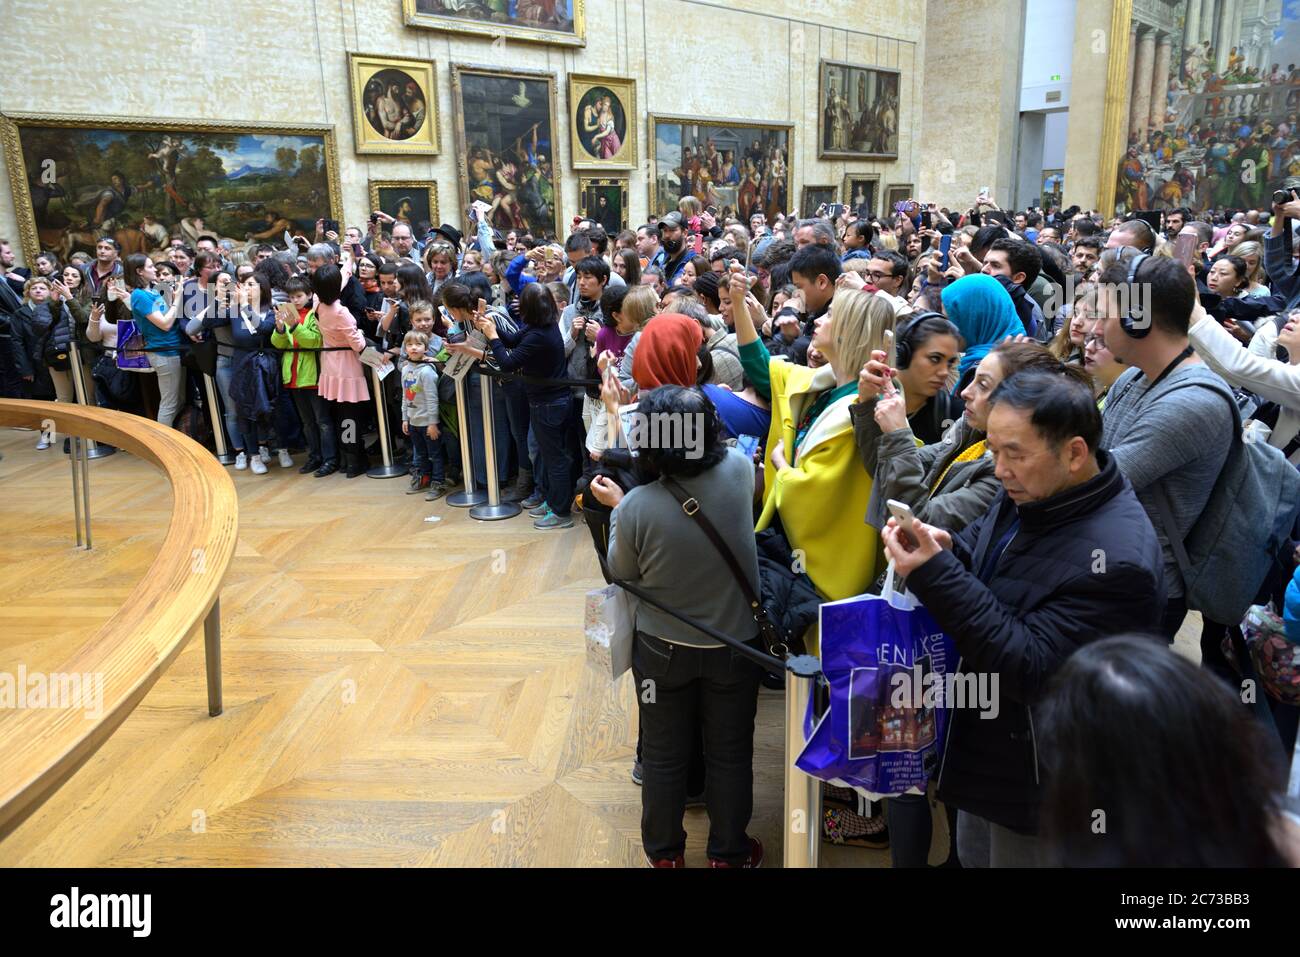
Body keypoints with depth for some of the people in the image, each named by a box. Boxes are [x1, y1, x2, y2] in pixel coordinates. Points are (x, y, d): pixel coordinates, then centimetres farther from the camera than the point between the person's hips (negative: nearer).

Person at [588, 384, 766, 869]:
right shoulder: (738, 471, -20)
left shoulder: (636, 507, -27)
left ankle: (663, 850, 40)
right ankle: (729, 851, 39)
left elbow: (623, 572, -7)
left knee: (663, 754, 20)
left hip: (663, 648, -1)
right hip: (735, 643, 2)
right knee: (730, 753, 20)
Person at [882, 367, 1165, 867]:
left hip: (1035, 783, -8)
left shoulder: (1116, 559, -30)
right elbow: (976, 556, 8)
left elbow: (1030, 671, -31)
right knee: (973, 855, 26)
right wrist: (941, 548, -17)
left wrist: (935, 574, -34)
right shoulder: (1027, 492, -4)